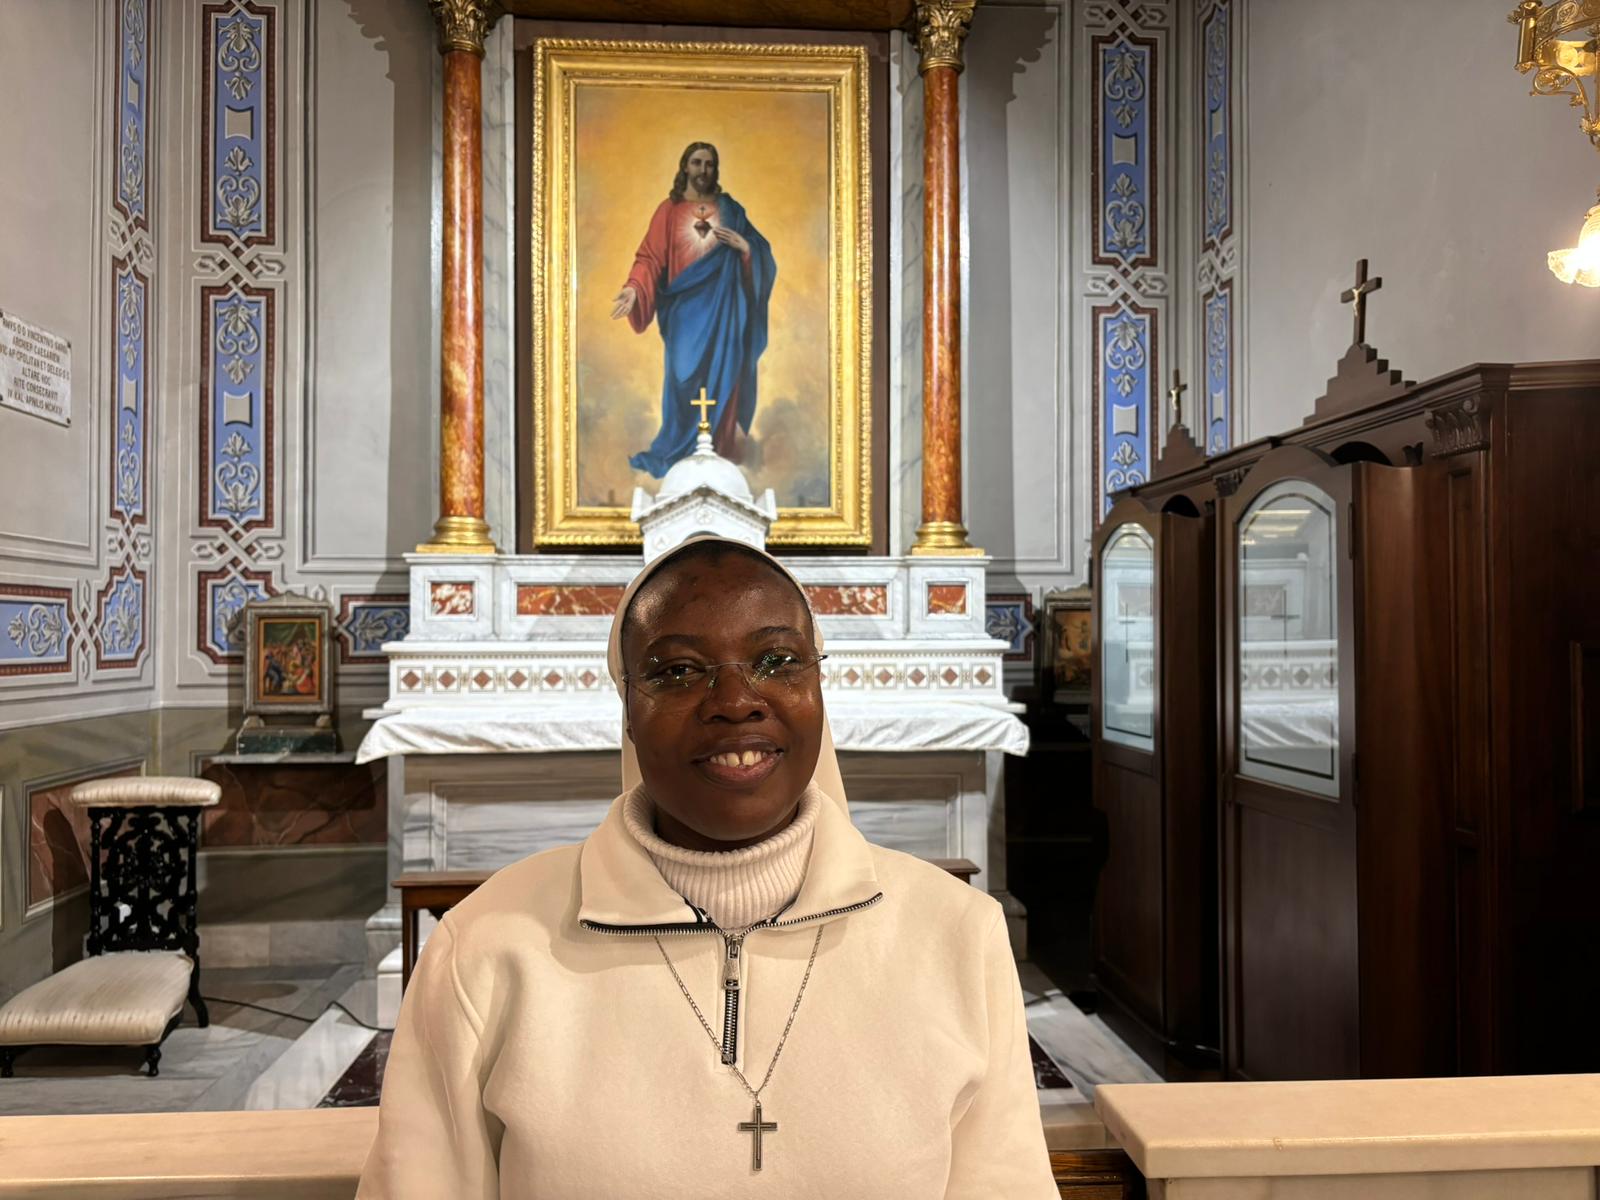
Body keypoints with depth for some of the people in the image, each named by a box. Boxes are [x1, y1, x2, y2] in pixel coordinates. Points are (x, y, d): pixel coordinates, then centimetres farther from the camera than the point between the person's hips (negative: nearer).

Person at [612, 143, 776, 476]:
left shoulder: (730, 208, 9)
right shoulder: (668, 210, 4)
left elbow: (758, 252, 9)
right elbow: (650, 258, -4)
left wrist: (744, 247, -13)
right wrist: (634, 288, -20)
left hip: (721, 308, 1)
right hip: (685, 309, -1)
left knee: (722, 377, 0)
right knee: (684, 378, -5)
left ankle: (721, 449, 9)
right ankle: (679, 451, 5)